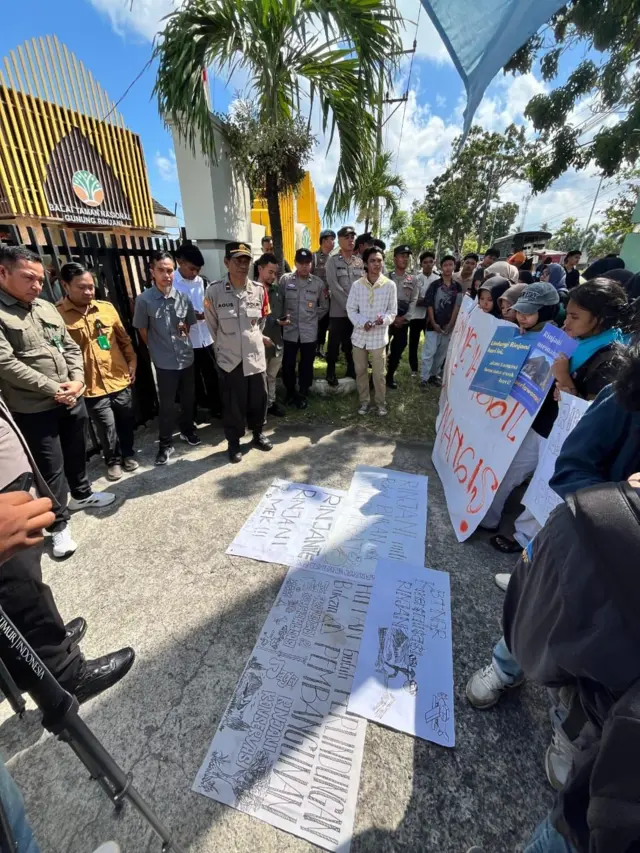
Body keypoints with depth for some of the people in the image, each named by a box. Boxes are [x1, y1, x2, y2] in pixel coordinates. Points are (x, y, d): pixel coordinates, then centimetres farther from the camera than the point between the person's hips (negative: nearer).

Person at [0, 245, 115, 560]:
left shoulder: (47, 308, 9)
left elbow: (71, 347, 10)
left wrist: (77, 381, -6)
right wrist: (53, 389, -17)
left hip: (72, 400, 6)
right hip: (33, 410, -6)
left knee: (77, 453, 22)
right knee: (51, 468, 3)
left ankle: (82, 494, 45)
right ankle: (58, 524, 21)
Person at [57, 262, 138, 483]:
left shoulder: (107, 308, 4)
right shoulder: (57, 314, -8)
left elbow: (124, 338, 11)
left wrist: (132, 361, 7)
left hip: (119, 379, 3)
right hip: (92, 386, -3)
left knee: (126, 422, 17)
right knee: (107, 428, 8)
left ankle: (128, 454, 39)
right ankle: (113, 461, 31)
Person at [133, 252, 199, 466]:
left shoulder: (183, 297, -1)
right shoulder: (144, 300, -10)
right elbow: (142, 331, 0)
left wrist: (182, 336, 8)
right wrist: (158, 350, 5)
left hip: (187, 358, 3)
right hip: (164, 362, -3)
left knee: (188, 398, 17)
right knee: (166, 405, 5)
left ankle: (187, 429, 41)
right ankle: (165, 444, 21)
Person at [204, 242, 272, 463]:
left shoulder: (259, 290, -1)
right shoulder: (214, 291, -10)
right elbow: (212, 327, 1)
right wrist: (224, 347, 9)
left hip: (256, 356, 3)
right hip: (229, 359, -3)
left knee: (259, 399, 13)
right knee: (232, 404, 8)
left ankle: (258, 434, 37)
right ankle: (233, 442, 28)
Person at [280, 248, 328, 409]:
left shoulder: (318, 283, 1)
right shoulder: (285, 279, -2)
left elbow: (324, 307, 12)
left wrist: (313, 318, 6)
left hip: (309, 332, 0)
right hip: (289, 331, 0)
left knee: (306, 365, 9)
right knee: (288, 364, 8)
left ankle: (303, 394, 26)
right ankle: (290, 392, 29)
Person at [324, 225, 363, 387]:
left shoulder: (359, 262, 11)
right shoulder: (332, 261, -2)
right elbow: (334, 287, -11)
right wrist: (349, 306, -15)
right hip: (338, 311, -4)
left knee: (352, 343, 11)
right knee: (334, 343, 3)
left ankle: (351, 369, 26)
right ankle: (331, 372, 16)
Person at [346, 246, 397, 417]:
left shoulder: (390, 285, -3)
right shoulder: (357, 285, 0)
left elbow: (392, 311, 0)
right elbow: (351, 309, 1)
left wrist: (383, 319, -22)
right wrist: (362, 322, -17)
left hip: (379, 336, -2)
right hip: (360, 335, 2)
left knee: (379, 373, 4)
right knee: (360, 371, 11)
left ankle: (381, 402, 22)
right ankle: (364, 401, 27)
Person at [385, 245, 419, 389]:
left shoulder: (413, 279, 9)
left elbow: (413, 301, 5)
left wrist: (404, 318, -9)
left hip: (403, 322, 3)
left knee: (397, 351, 8)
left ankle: (390, 376, 24)